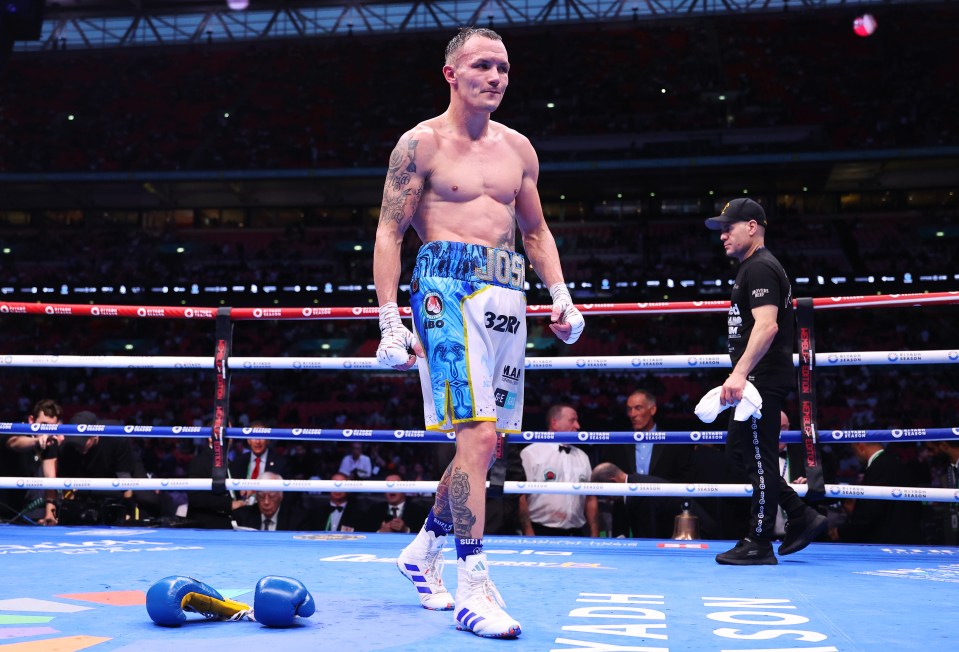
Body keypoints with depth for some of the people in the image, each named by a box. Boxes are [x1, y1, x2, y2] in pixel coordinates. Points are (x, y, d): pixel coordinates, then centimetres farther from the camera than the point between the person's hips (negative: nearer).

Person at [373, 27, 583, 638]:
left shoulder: (518, 148, 16)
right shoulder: (422, 143, 0)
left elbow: (536, 231, 22)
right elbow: (389, 233, -3)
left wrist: (561, 296, 9)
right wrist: (390, 320, -11)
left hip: (509, 292, 6)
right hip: (449, 287, -6)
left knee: (488, 440, 9)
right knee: (476, 433, -16)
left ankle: (426, 549, 29)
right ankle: (473, 588, -8)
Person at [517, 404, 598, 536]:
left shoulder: (582, 457, 14)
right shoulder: (531, 453, -5)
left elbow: (591, 499, 14)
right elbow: (521, 496, -10)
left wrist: (594, 536, 9)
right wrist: (528, 533, -15)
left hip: (576, 534, 5)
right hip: (541, 533, -5)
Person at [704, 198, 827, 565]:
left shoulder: (760, 267, -13)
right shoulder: (752, 268, 20)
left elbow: (766, 326, -25)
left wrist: (740, 373, -32)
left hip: (764, 378, -11)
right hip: (759, 379, 11)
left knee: (758, 458, -4)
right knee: (738, 449, 15)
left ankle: (759, 545, 5)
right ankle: (802, 517, 19)